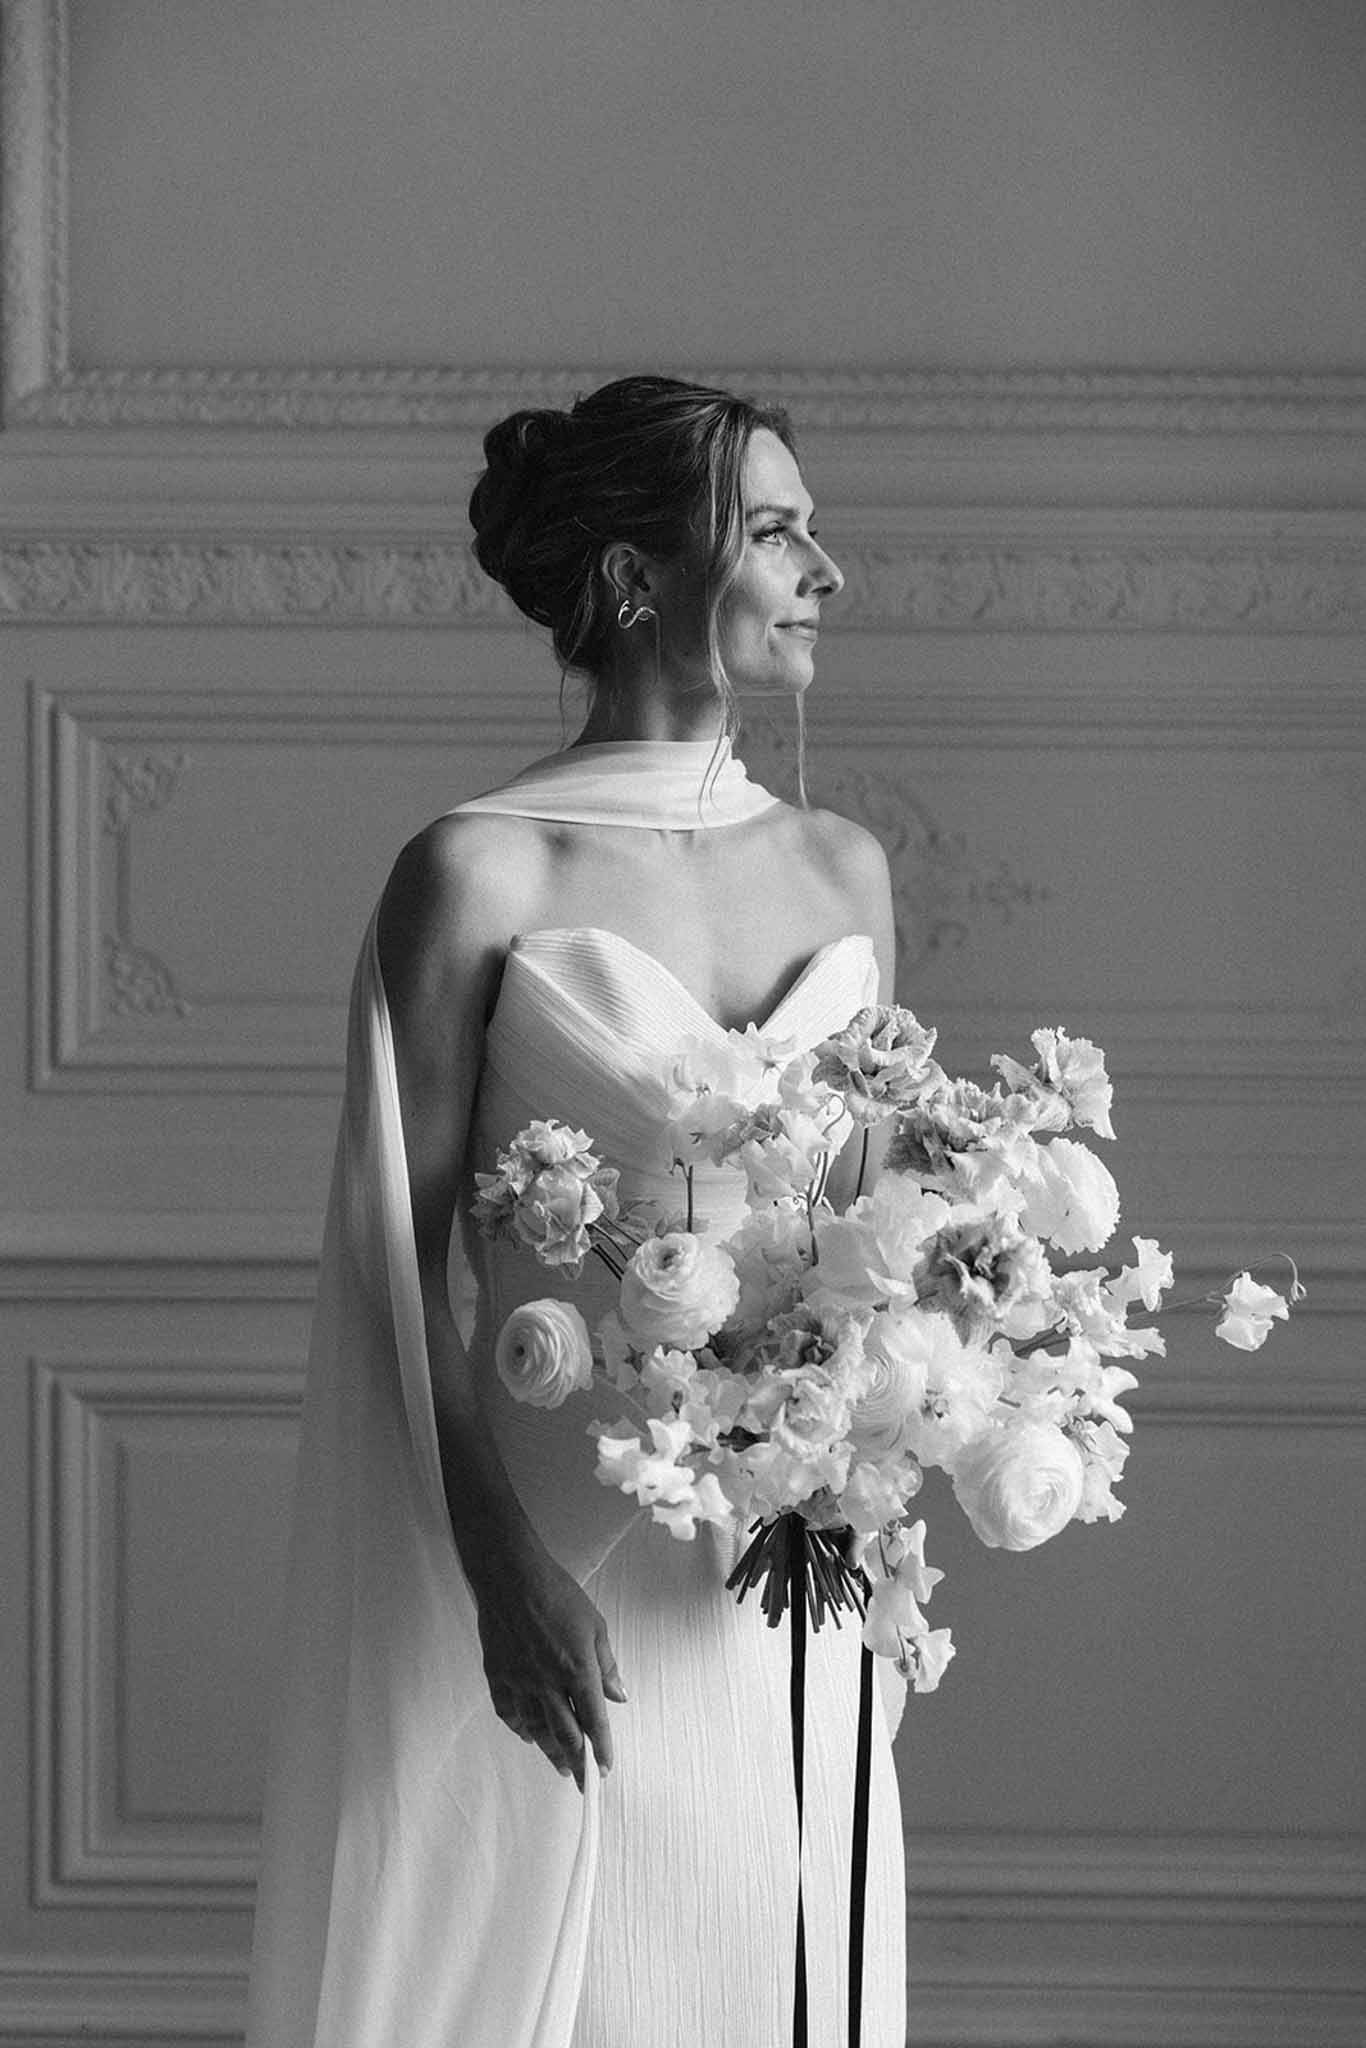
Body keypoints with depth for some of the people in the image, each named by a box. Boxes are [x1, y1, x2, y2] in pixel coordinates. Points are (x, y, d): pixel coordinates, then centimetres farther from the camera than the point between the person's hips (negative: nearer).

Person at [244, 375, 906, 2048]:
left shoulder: (841, 873, 8)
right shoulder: (481, 875, -8)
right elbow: (412, 1247, -9)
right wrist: (502, 1564, -17)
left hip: (785, 1565, 5)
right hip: (551, 1562, -5)